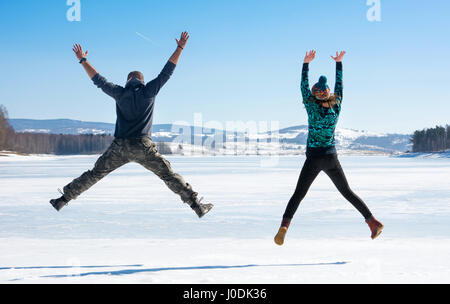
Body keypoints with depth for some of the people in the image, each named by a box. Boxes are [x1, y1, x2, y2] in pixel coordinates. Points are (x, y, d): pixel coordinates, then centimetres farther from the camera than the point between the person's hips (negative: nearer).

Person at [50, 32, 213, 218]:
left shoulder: (120, 93, 8)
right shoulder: (149, 91, 5)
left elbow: (99, 80, 18)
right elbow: (167, 71, 10)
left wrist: (83, 60, 31)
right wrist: (180, 48, 19)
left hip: (120, 147, 2)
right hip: (143, 147, -1)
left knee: (94, 174, 12)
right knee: (169, 175, 3)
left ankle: (64, 199, 15)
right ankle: (196, 205, -2)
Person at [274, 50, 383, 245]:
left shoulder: (312, 108, -10)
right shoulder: (336, 109, -4)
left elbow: (304, 86, -2)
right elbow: (339, 85, 8)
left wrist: (306, 63, 4)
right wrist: (339, 62, 17)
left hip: (313, 159, -3)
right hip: (331, 158, 3)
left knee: (298, 194, -3)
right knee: (347, 192, 15)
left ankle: (285, 225, -24)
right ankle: (373, 222, 13)